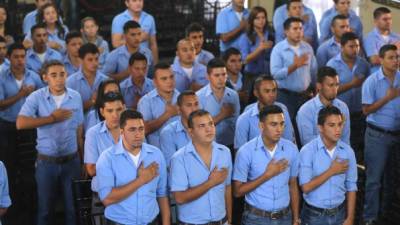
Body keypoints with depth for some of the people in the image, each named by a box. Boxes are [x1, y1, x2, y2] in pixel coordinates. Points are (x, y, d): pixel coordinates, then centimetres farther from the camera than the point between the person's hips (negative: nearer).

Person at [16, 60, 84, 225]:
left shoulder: (76, 97, -1)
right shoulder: (36, 97, -9)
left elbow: (78, 130, 5)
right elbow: (20, 123, -23)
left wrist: (82, 159, 7)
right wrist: (53, 118, -19)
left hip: (71, 160, 2)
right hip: (46, 162, -1)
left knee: (73, 206, 11)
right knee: (45, 207, 12)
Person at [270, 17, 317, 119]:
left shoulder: (308, 48, 6)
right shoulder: (278, 49, -9)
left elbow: (314, 71, 13)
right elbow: (275, 73, -21)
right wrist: (295, 65, -25)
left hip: (304, 95, 5)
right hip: (285, 95, -5)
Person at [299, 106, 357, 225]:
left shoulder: (348, 151, -3)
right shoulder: (308, 151, -15)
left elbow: (351, 187, 2)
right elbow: (306, 187, -19)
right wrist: (331, 171, -16)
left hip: (339, 214, 3)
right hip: (314, 215, -3)